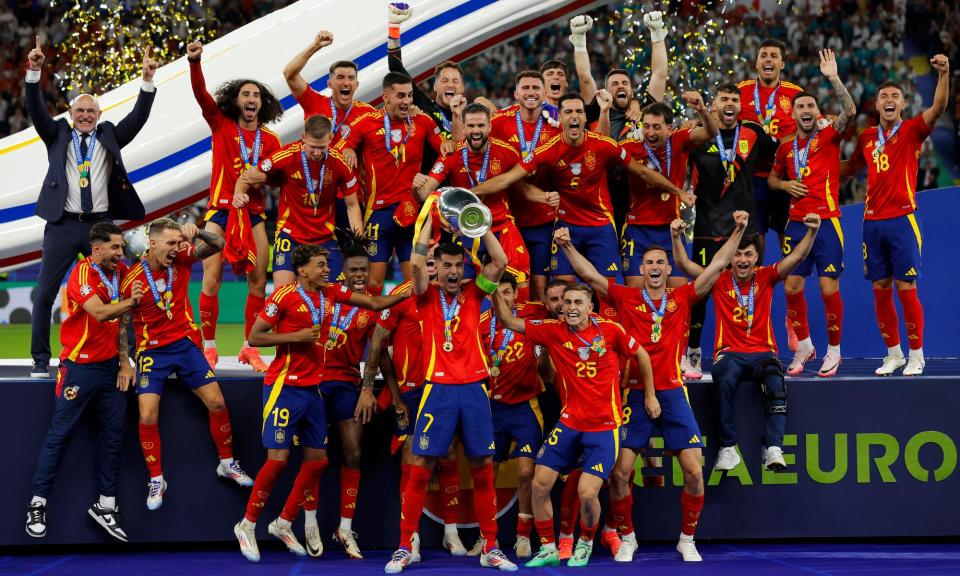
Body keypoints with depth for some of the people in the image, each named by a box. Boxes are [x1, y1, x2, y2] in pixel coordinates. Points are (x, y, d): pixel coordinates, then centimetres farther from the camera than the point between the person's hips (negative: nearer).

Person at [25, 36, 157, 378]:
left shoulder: (109, 137, 12)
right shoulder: (58, 135, 10)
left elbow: (138, 117, 3)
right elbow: (36, 109, -1)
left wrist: (148, 81, -10)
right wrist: (34, 71, -15)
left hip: (102, 225, 1)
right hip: (64, 225, -1)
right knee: (44, 294, -3)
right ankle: (41, 361, 5)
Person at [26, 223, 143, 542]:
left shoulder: (121, 272, 4)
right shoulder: (83, 274, -16)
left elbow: (120, 320, 7)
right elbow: (100, 313, -30)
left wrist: (124, 361, 2)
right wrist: (130, 302, -40)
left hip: (110, 365, 6)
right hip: (80, 367, -6)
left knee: (114, 433, 4)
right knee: (59, 433, -1)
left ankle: (106, 505, 11)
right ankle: (37, 504, 6)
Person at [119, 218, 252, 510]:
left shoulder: (181, 259, -5)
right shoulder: (132, 280, -13)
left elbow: (217, 245, -11)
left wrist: (198, 232, -31)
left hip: (186, 343, 3)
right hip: (152, 351, -3)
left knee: (217, 402, 0)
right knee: (148, 417, -12)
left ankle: (227, 463, 21)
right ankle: (156, 480, 6)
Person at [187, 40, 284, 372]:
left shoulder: (270, 141, 9)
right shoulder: (221, 124, 5)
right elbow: (200, 94, -9)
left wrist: (247, 184, -20)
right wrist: (194, 62, -26)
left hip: (253, 212, 2)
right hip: (220, 209, -2)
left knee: (258, 282, -1)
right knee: (211, 280, -9)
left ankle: (249, 348, 9)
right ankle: (209, 347, -1)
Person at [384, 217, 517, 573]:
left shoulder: (472, 293, 11)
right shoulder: (428, 296, 5)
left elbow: (500, 262, 0)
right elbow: (416, 262, -12)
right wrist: (431, 219, -6)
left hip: (474, 387, 2)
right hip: (439, 388, -2)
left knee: (483, 469, 3)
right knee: (421, 469, -4)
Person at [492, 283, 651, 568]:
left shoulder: (610, 330, -8)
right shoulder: (554, 331, -3)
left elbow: (641, 355, 7)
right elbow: (510, 322, -4)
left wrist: (650, 396, 11)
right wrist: (495, 293, -20)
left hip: (604, 426, -3)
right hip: (569, 422, 3)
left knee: (587, 494, -14)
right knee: (540, 485, -3)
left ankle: (585, 544, 17)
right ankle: (548, 550, 17)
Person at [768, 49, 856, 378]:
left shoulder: (829, 137, 1)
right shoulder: (786, 147, 13)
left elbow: (850, 111, -16)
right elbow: (771, 179, 26)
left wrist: (833, 78, -22)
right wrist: (785, 185, 3)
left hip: (827, 222, -4)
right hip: (796, 224, 4)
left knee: (829, 289, -6)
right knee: (791, 287, 1)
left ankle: (834, 350, 7)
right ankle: (804, 346, 18)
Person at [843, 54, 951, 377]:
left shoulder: (912, 130, 0)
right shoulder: (867, 138, 12)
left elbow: (938, 107, -17)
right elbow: (851, 168, 29)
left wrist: (944, 74, -30)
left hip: (902, 220, -4)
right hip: (872, 221, 4)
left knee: (906, 289, -5)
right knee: (881, 290, 6)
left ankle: (916, 356, 5)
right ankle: (893, 355, 16)